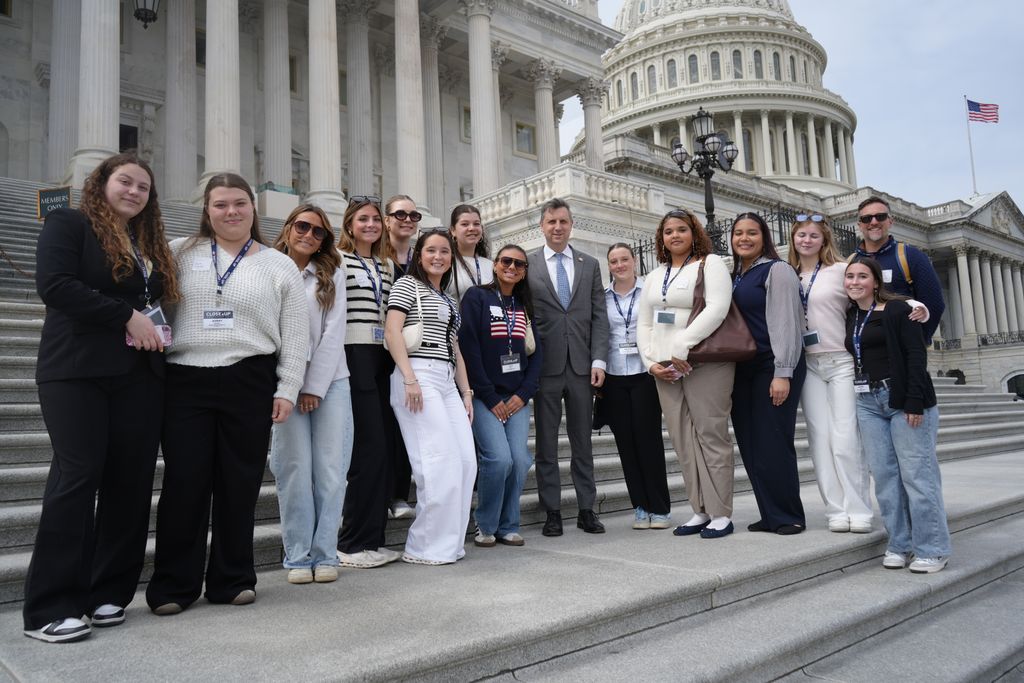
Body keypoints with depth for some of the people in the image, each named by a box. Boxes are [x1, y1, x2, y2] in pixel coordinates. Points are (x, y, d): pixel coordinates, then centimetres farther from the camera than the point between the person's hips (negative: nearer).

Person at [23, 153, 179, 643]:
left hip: (140, 374, 6)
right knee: (77, 476, -9)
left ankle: (108, 594, 11)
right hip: (78, 370, -6)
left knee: (130, 482, 2)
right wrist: (127, 317, -15)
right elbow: (55, 284, -12)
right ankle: (48, 609, -1)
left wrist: (156, 330, 3)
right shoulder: (68, 224, 2)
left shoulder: (151, 243, 20)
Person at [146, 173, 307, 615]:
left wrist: (286, 390, 0)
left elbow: (295, 335, 6)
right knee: (184, 483, 1)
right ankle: (173, 584, 14)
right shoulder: (180, 253, 11)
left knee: (239, 485, 5)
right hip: (186, 381, 0)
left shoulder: (280, 266, 9)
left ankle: (232, 579, 19)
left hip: (249, 383, 0)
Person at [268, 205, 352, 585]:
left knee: (330, 471, -1)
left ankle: (325, 554, 8)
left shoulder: (332, 275, 11)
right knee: (295, 470, -3)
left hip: (330, 381, 1)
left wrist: (315, 386, -5)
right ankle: (298, 557, 8)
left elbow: (333, 331, 3)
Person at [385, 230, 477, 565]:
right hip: (418, 376, -8)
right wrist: (410, 378, -18)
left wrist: (466, 392, 17)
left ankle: (449, 542, 9)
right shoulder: (407, 284, 4)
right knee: (441, 462, -14)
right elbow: (392, 330, -9)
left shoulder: (449, 301, 26)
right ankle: (426, 547, -2)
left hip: (448, 382, 8)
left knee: (466, 462, -1)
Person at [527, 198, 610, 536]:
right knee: (546, 444, 5)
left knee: (583, 442, 9)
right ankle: (552, 512, 14)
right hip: (545, 365, -2)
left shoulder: (590, 264, 11)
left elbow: (599, 316, 7)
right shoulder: (526, 265, 3)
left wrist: (598, 360, -3)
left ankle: (586, 509, 17)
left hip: (581, 365, 2)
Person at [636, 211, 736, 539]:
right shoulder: (655, 276, 21)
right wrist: (651, 361, 3)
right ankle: (701, 511, 13)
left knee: (710, 435, -4)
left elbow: (717, 308, -13)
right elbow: (644, 324, 18)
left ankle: (721, 514, 3)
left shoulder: (711, 264, 2)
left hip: (704, 363, -6)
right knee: (683, 441, 5)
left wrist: (682, 346, -18)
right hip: (666, 368, 6)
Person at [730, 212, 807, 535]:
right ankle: (770, 515, 14)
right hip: (743, 370, 7)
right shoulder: (734, 276, 17)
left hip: (773, 367, -7)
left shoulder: (776, 270, -3)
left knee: (773, 445, -7)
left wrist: (782, 374, -17)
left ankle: (789, 516, 5)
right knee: (750, 446, 5)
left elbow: (785, 323, -11)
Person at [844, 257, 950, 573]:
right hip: (868, 402, 6)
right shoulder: (850, 317, 13)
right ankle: (899, 544, 14)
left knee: (916, 473, -4)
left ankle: (932, 549, 5)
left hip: (903, 399, -6)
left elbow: (916, 355, -10)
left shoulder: (897, 309, -4)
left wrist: (915, 401, -16)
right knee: (884, 475, 5)